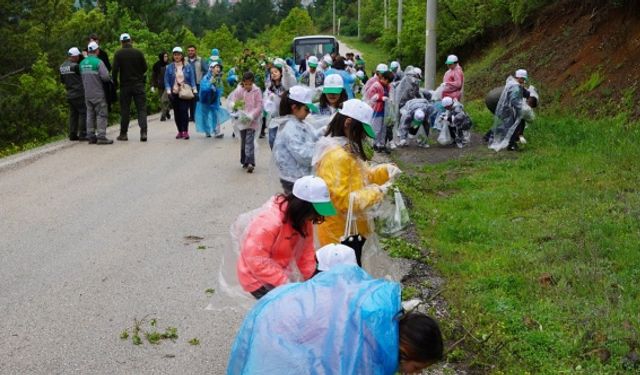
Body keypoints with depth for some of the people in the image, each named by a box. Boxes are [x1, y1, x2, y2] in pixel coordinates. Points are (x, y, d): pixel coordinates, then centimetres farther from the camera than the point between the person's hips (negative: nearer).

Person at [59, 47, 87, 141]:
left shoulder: (62, 66, 11)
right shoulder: (75, 66, -16)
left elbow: (62, 80, 19)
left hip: (69, 94, 8)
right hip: (78, 94, -8)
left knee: (73, 114, 12)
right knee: (83, 113, -3)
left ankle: (72, 135, 11)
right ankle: (82, 134, -6)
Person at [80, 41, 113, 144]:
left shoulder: (82, 63, 9)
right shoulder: (98, 62, -13)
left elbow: (81, 76, 12)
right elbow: (105, 76, -19)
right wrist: (110, 79, 2)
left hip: (87, 93, 7)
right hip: (98, 93, -7)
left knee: (90, 114, 11)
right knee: (101, 114, -4)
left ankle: (91, 136, 11)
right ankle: (101, 136, -9)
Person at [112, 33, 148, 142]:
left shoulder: (118, 54, -4)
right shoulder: (138, 52, -2)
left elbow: (115, 69, -9)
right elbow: (145, 68, 3)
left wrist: (115, 82, 3)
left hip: (125, 85, 0)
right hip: (138, 84, 0)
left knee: (125, 110, 7)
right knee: (141, 108, 0)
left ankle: (123, 134, 12)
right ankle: (143, 132, -13)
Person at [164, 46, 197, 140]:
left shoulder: (188, 66, 5)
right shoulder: (169, 67, 5)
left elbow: (192, 79, 5)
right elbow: (166, 80, 4)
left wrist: (194, 91, -3)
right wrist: (168, 92, -7)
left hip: (185, 93, -2)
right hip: (174, 93, 2)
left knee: (184, 110, -14)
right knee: (177, 112, 4)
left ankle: (185, 131, -13)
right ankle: (180, 131, 13)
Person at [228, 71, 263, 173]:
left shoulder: (256, 91, -7)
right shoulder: (238, 90, -1)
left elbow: (259, 107, -9)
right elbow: (232, 101, 3)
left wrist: (251, 116, -20)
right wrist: (234, 105, -21)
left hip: (252, 120, -4)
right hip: (242, 119, 4)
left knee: (249, 141, -13)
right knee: (243, 141, 13)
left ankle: (250, 162, -18)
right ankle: (245, 161, 25)